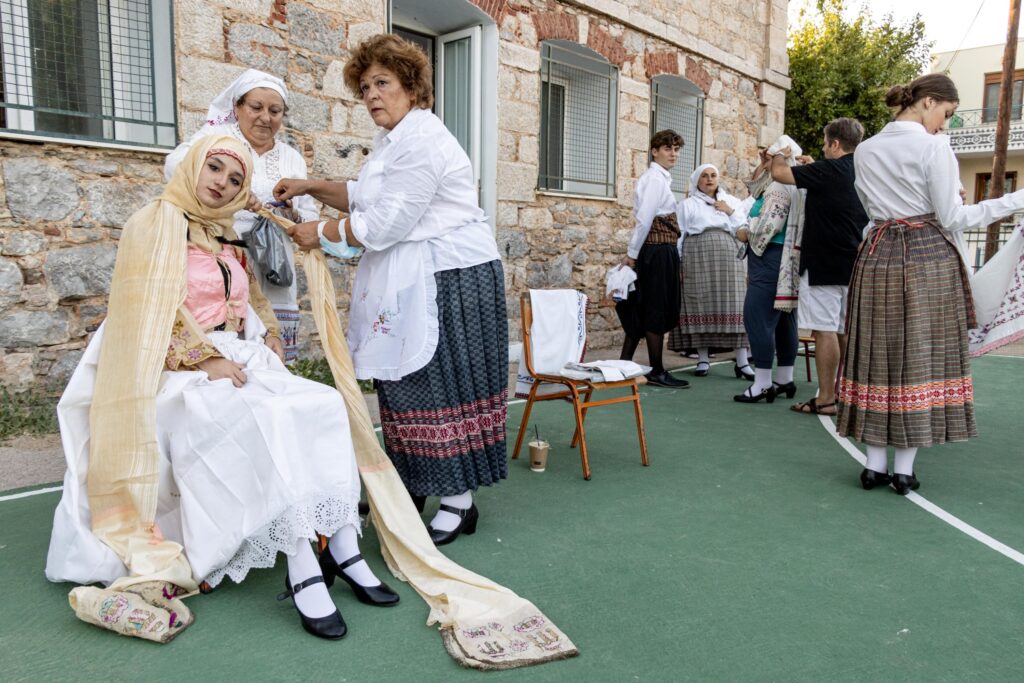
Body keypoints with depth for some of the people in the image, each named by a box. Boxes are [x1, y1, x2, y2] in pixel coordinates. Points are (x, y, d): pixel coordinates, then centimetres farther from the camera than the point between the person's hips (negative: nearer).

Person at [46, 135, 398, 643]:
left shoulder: (225, 237, 20)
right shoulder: (155, 224, -1)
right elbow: (152, 311, -11)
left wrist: (261, 353, 5)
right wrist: (205, 358, -19)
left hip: (237, 361, 7)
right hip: (179, 372, -6)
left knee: (323, 406, -19)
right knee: (269, 420, -33)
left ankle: (343, 549, -24)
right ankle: (303, 571, -32)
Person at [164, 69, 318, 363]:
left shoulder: (292, 158, 18)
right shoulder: (216, 136, 7)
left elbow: (311, 218, 17)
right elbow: (176, 165, -13)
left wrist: (294, 217, -7)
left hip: (272, 282, 3)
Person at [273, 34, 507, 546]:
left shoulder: (422, 141, -15)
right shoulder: (394, 140, 18)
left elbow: (386, 224, -19)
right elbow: (366, 197, 27)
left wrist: (321, 234, -6)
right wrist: (312, 187, 14)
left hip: (450, 279, -10)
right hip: (411, 280, 10)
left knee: (442, 384, -5)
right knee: (403, 383, 12)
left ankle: (459, 502, 6)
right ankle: (411, 486, 24)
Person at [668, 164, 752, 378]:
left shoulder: (731, 201, 20)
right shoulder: (687, 205, 13)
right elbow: (678, 235, 8)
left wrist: (731, 212, 1)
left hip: (727, 257, 2)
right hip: (697, 258, -1)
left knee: (733, 305, -7)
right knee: (700, 305, -6)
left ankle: (742, 362, -8)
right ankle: (703, 359, 3)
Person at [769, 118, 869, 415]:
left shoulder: (828, 170, -14)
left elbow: (779, 173, -13)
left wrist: (780, 156, 8)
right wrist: (814, 167, 26)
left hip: (823, 263, -8)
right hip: (852, 263, 8)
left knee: (825, 330, -5)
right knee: (844, 331, 13)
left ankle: (825, 399, -3)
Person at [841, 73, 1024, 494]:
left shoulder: (864, 152, 10)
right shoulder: (933, 147, -7)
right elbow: (951, 217, -8)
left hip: (877, 255, 5)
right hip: (928, 257, -5)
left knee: (878, 355, 8)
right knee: (922, 358, 2)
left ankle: (875, 464, 11)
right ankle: (904, 470, 7)